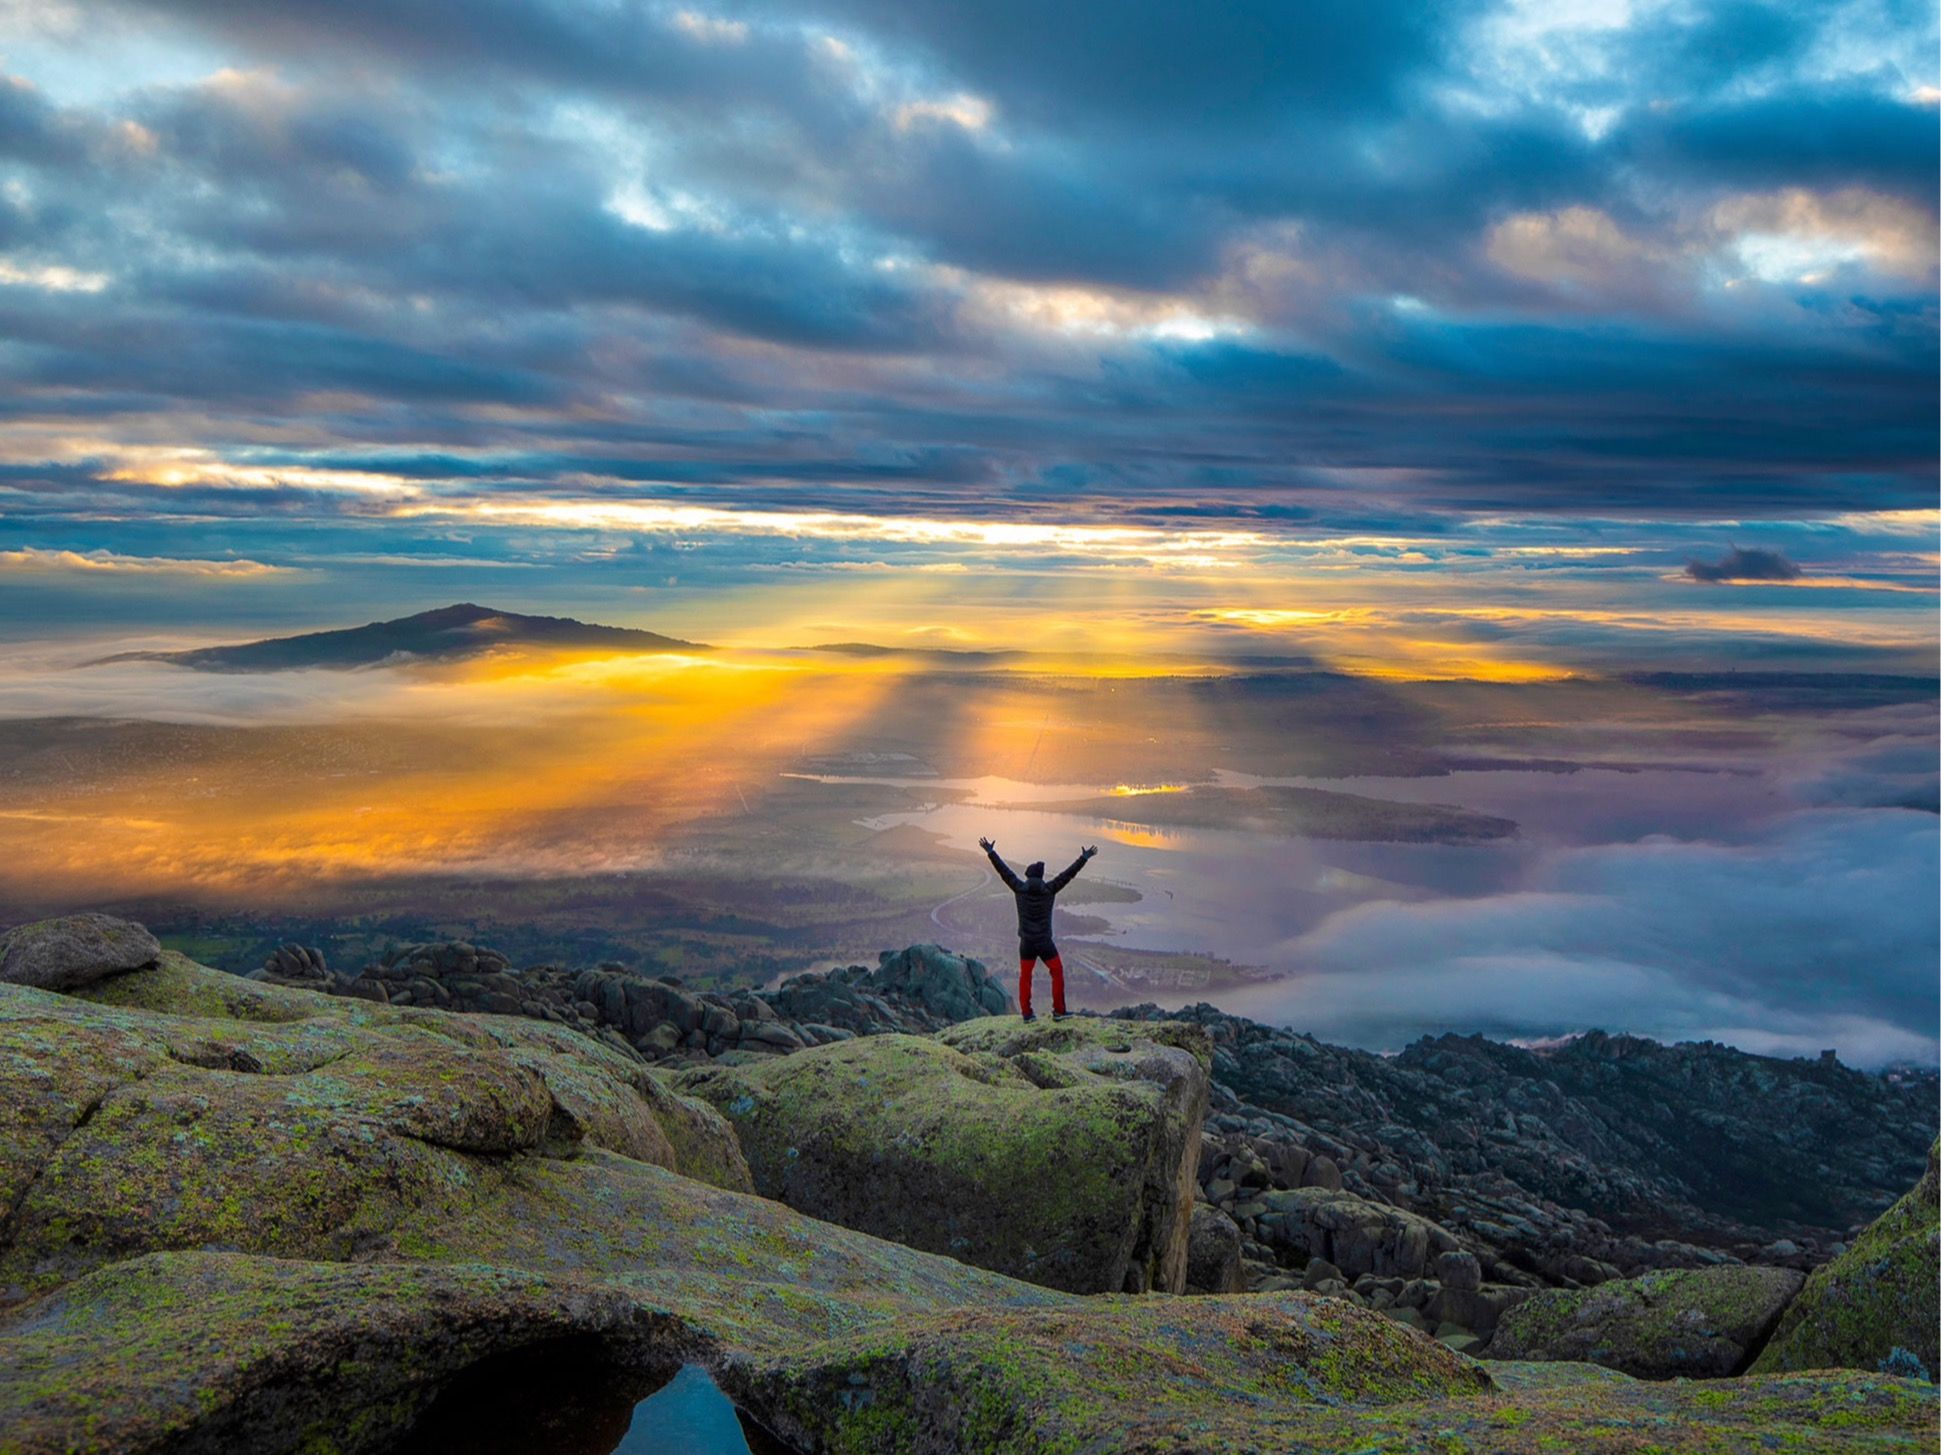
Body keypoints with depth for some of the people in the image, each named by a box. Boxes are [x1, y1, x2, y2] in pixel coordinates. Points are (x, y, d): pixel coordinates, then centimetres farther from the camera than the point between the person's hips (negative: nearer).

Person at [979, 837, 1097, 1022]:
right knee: (1057, 972, 12)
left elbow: (1004, 871, -1)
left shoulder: (1020, 889, -6)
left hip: (1026, 943, 2)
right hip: (1045, 942, -2)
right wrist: (1084, 858, 0)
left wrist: (991, 852, 6)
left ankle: (1026, 1013, 9)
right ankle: (1058, 1011, 11)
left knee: (1025, 977, 11)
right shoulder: (1049, 889, -9)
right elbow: (1069, 874, -5)